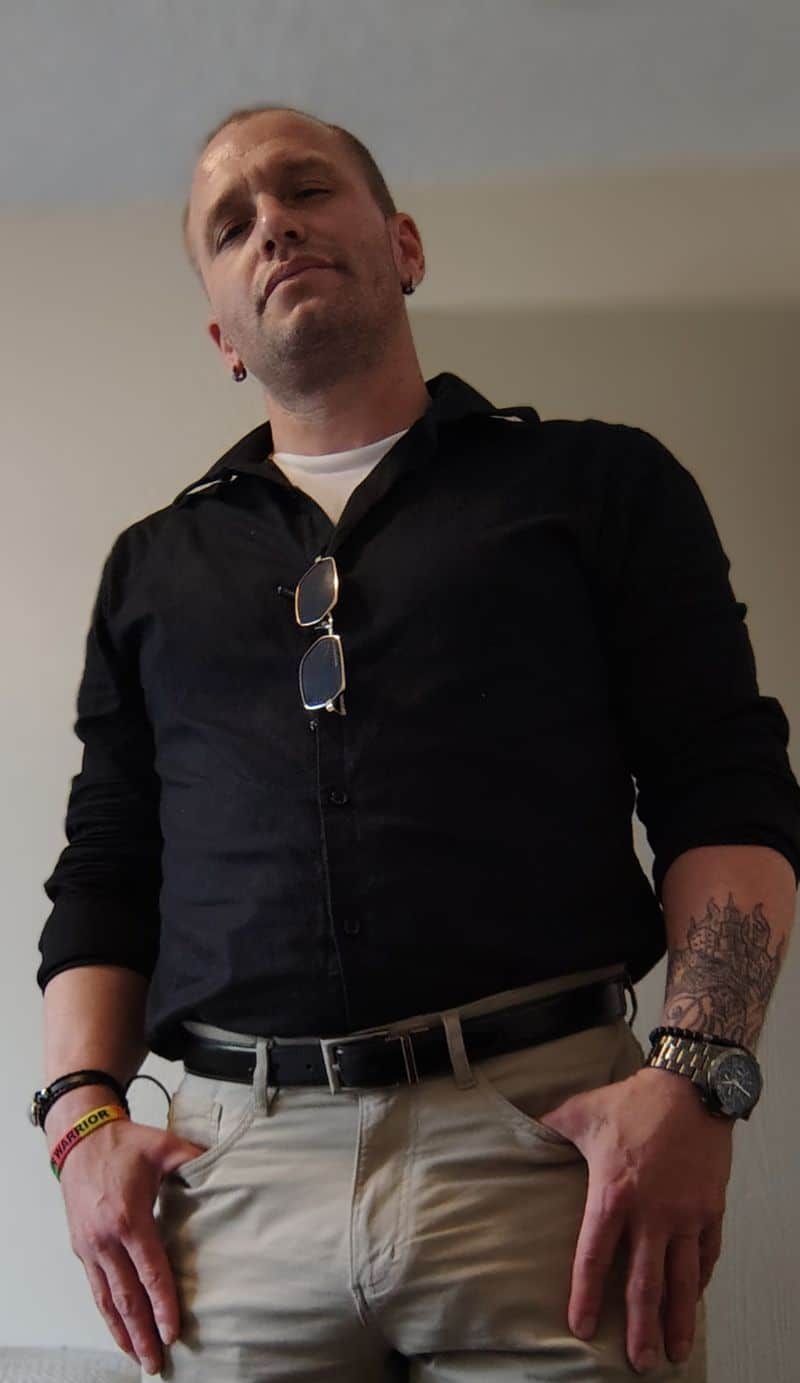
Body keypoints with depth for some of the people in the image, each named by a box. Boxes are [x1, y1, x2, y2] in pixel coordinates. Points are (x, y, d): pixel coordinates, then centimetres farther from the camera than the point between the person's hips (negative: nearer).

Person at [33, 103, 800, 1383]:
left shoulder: (597, 483, 10)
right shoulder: (156, 565, 20)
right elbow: (102, 872, 19)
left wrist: (695, 1076, -13)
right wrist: (84, 1114, 2)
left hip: (543, 1140, -2)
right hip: (237, 1172, 3)